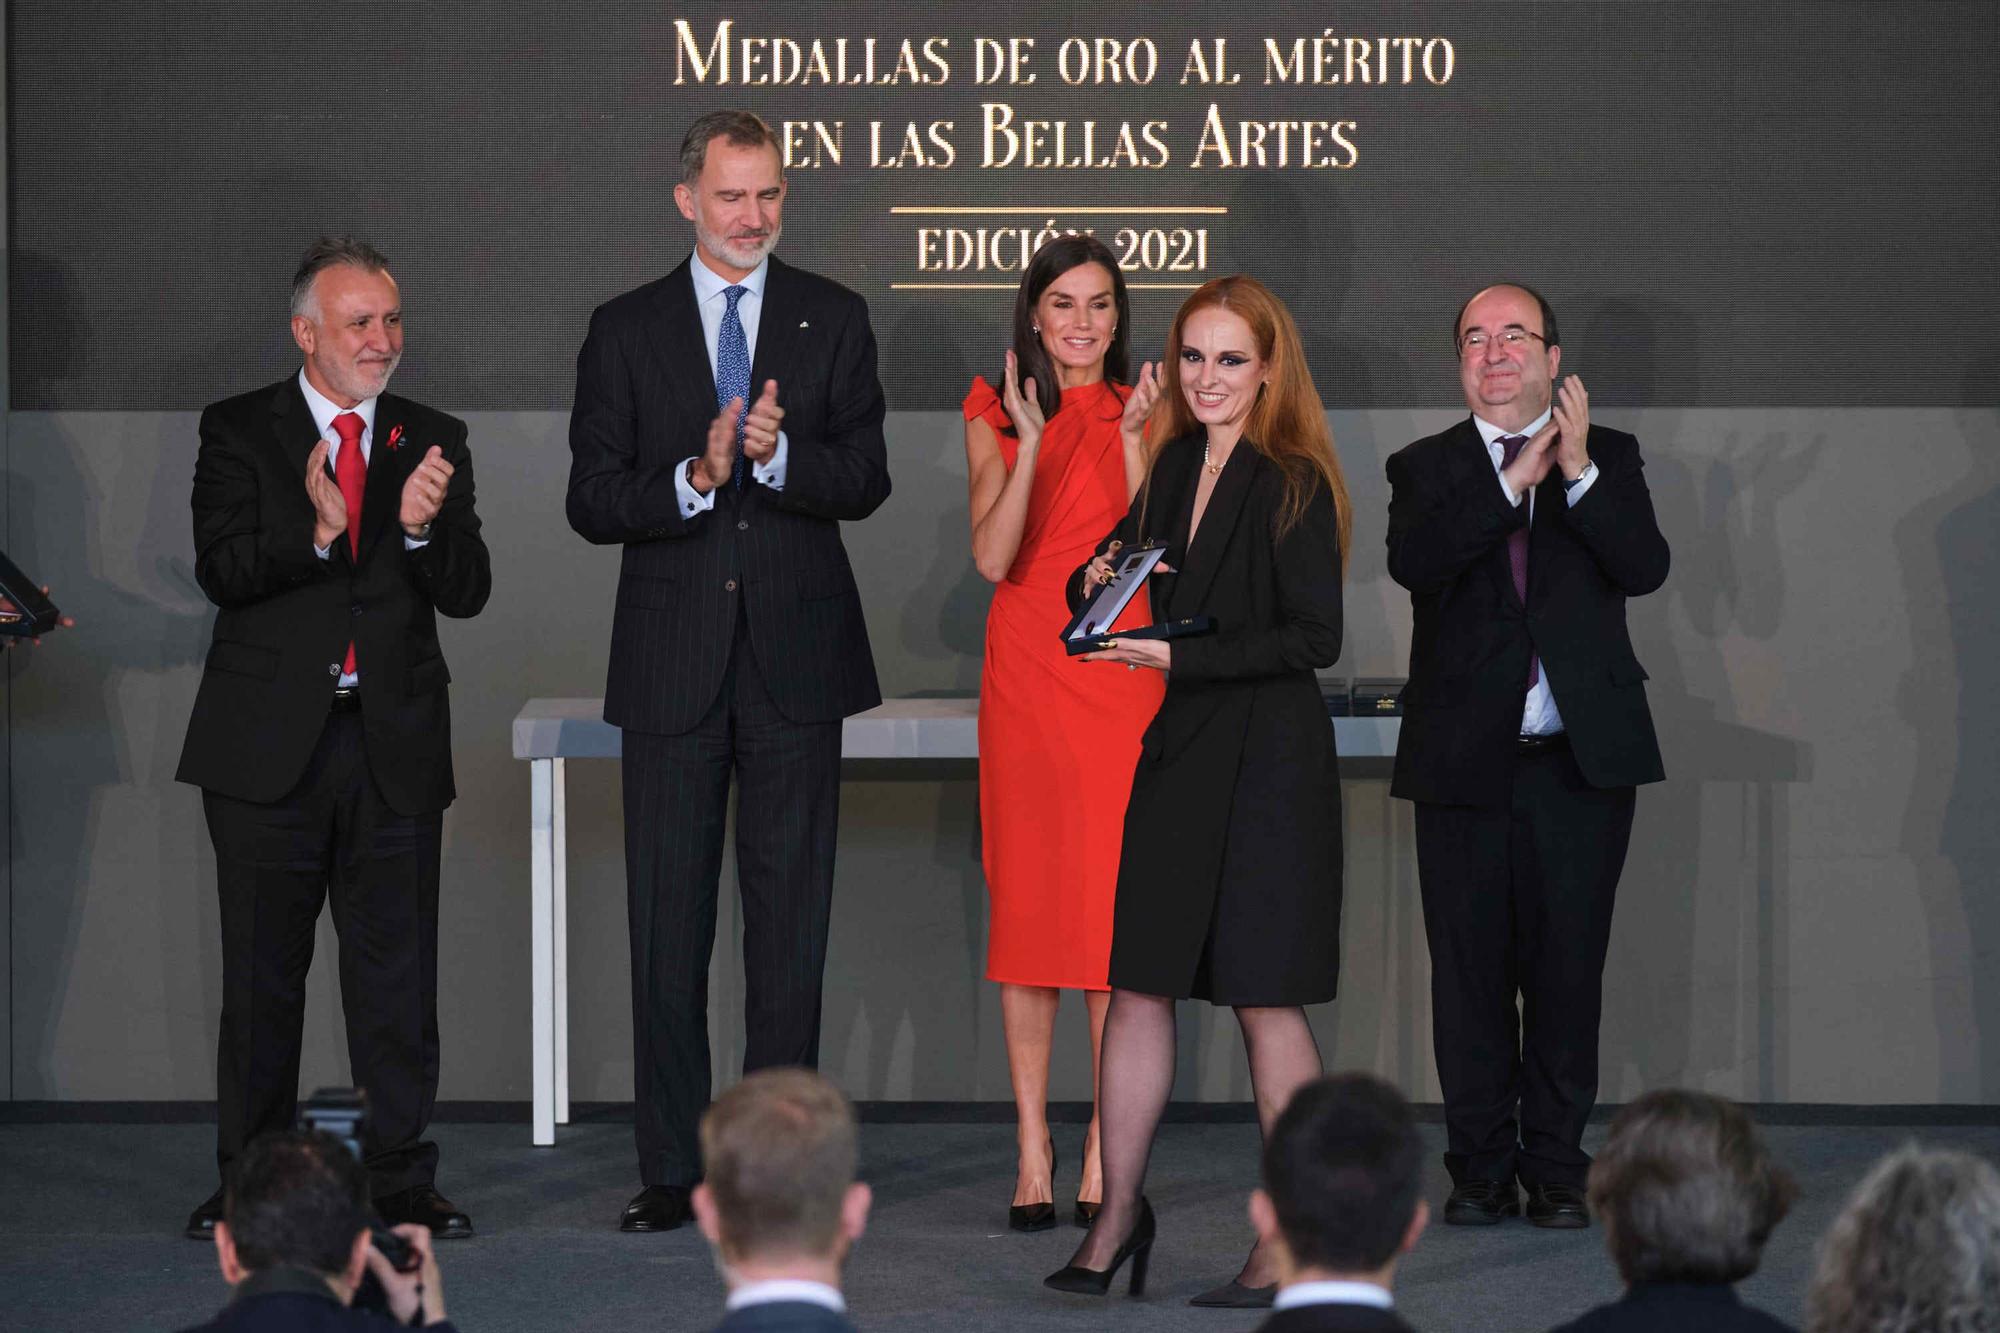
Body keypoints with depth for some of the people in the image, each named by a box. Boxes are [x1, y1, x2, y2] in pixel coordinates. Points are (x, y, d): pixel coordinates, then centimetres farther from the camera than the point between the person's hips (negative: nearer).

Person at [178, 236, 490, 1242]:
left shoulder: (433, 441, 9)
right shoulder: (238, 432, 2)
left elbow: (467, 594, 1)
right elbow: (220, 572, -9)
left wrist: (424, 525, -19)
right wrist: (317, 532, -25)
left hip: (395, 743, 2)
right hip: (271, 742, -2)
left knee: (398, 969, 2)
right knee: (262, 971, 5)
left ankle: (401, 1179, 10)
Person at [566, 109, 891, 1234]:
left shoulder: (835, 320, 6)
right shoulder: (627, 331, 5)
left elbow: (864, 482, -1)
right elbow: (594, 501, 0)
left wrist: (778, 456, -20)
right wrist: (695, 479, -17)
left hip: (796, 657, 0)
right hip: (674, 664, 0)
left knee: (791, 919, 4)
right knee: (670, 923, 2)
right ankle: (673, 1170, 7)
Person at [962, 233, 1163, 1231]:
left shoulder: (1139, 410, 8)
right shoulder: (995, 417, 8)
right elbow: (993, 556, -5)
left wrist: (1133, 438, -11)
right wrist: (1031, 439, -13)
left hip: (1122, 671, 0)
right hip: (1025, 676, 0)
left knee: (1118, 903, -3)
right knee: (1026, 901, -1)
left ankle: (1105, 1157, 2)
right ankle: (1033, 1156, 4)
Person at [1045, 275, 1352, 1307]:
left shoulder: (1292, 484, -10)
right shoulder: (1171, 468, 10)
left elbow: (1315, 637, -15)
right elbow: (1108, 589, 19)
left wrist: (1180, 657, -18)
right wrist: (1100, 580, -4)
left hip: (1267, 762, -6)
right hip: (1175, 755, 6)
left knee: (1266, 998, -1)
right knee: (1137, 983, 7)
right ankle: (1118, 1213, 18)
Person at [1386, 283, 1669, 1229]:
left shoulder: (1607, 458, 9)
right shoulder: (1426, 469, 8)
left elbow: (1645, 568, -6)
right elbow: (1411, 559, -12)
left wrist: (1579, 474, -17)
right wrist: (1513, 483, -17)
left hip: (1581, 760, 0)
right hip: (1466, 760, 0)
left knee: (1568, 968, 3)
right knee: (1470, 973, 3)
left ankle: (1556, 1168, 12)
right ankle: (1481, 1169, 13)